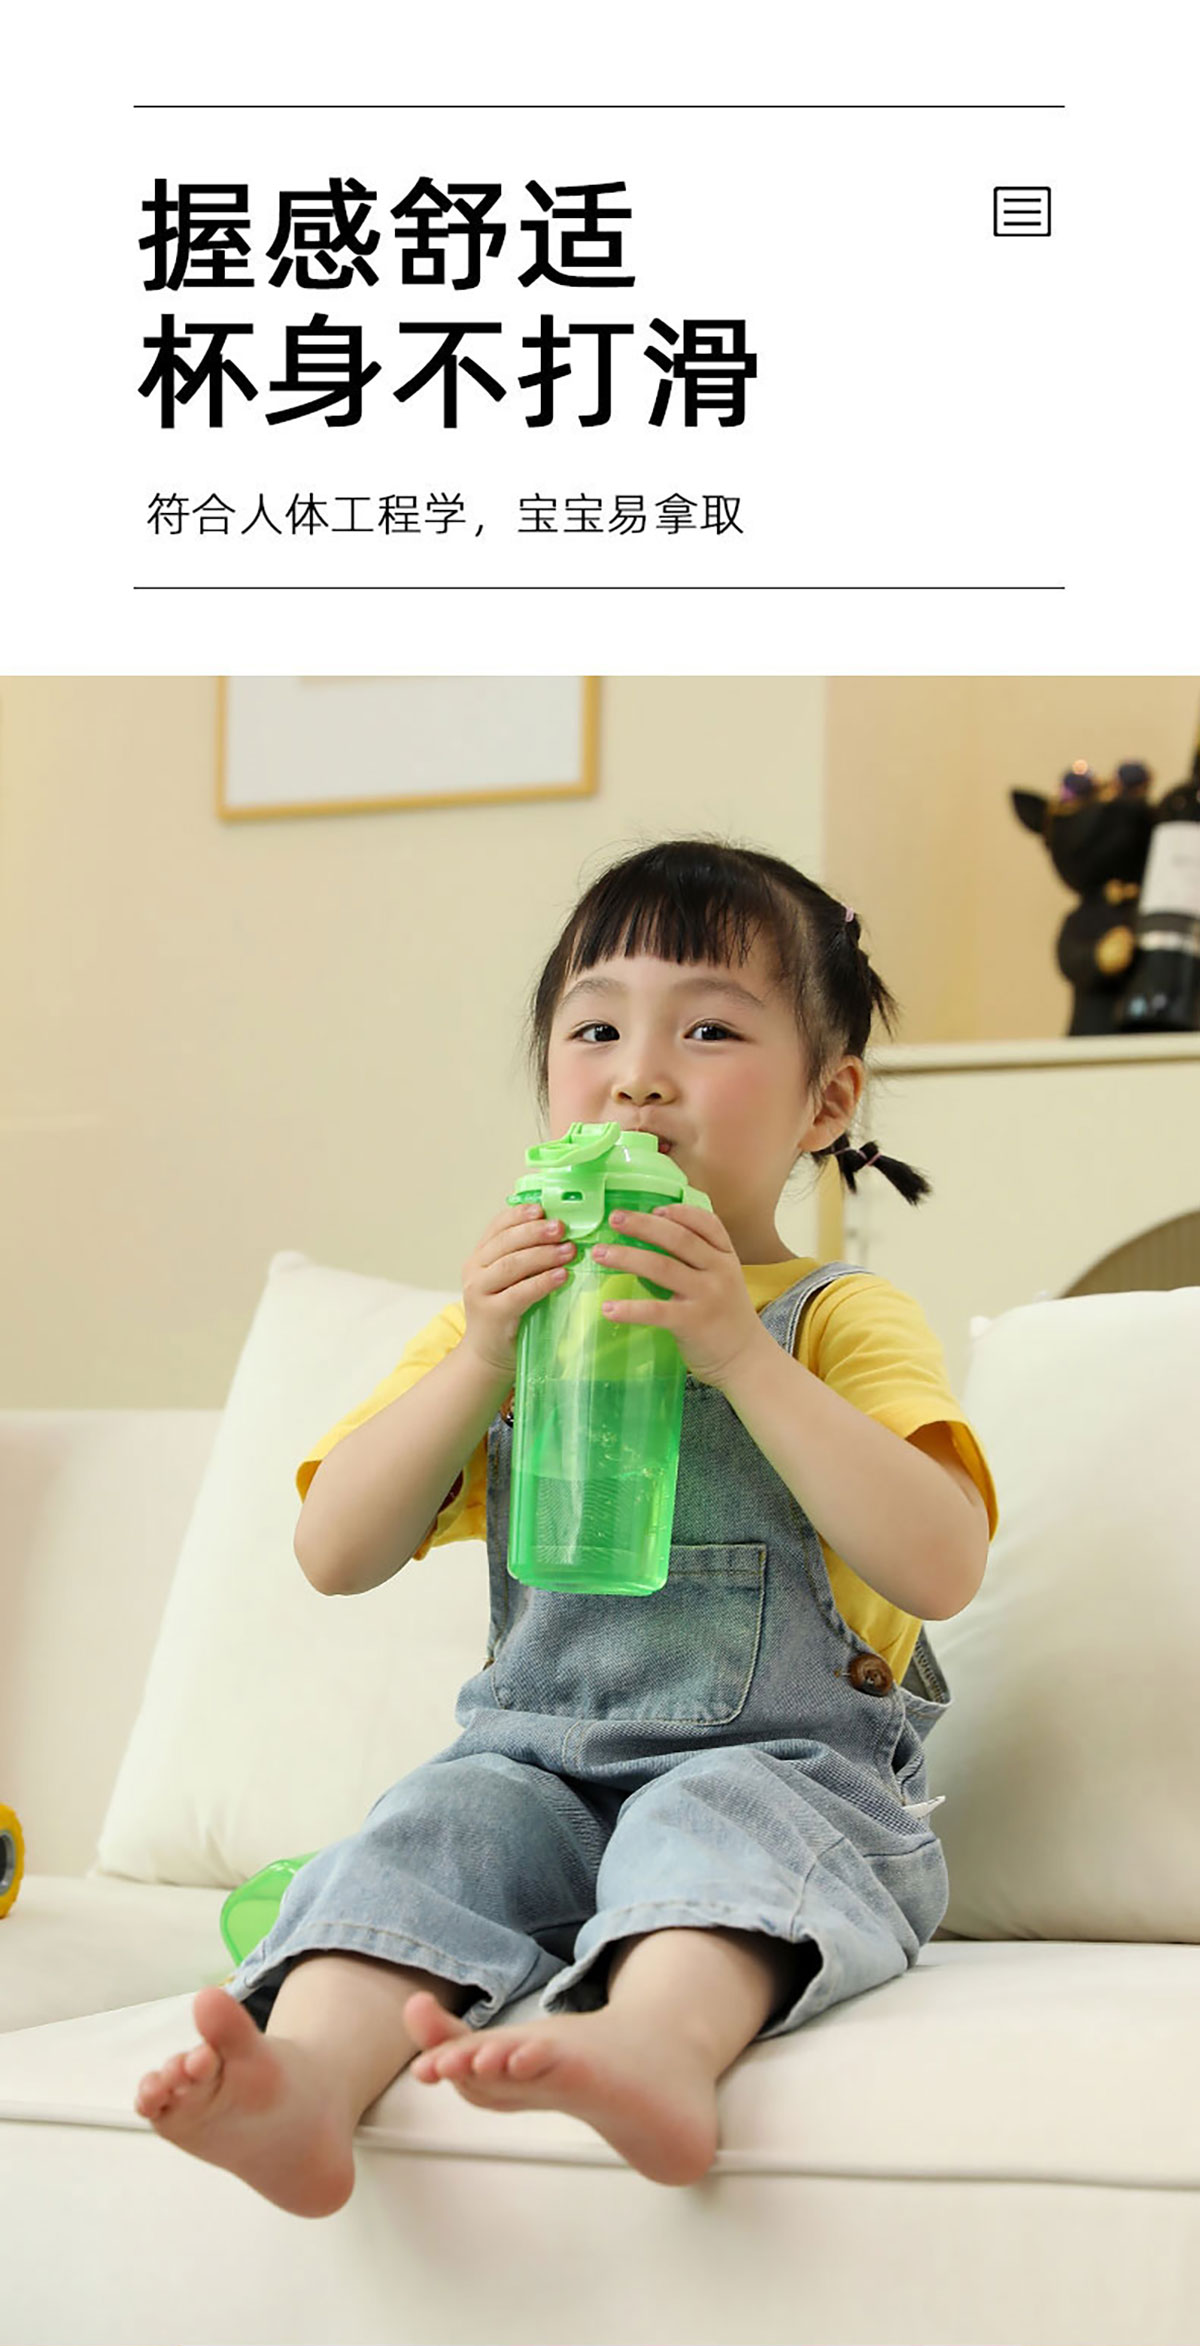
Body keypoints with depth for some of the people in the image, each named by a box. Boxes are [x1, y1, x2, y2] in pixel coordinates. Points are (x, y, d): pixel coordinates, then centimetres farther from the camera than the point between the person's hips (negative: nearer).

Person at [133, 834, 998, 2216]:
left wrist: (742, 1350, -20)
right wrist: (478, 1360, -9)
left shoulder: (842, 1323, 3)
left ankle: (655, 2048, -61)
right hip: (542, 1758, 4)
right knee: (433, 1824, -25)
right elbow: (334, 1556, 6)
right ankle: (310, 2074, -48)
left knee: (711, 1823, -34)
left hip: (784, 1764, -4)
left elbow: (941, 1567, -15)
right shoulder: (502, 1319, 16)